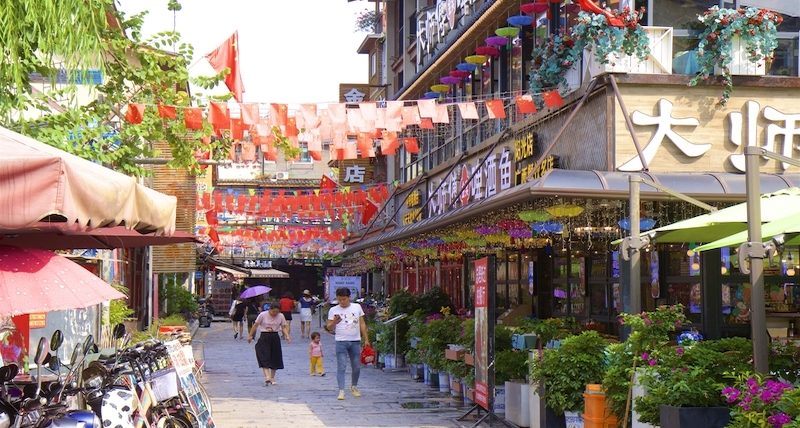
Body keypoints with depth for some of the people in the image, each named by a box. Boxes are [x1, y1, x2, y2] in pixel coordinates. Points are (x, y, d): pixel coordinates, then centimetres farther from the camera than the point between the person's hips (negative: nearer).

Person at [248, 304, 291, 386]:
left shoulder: (281, 316, 0)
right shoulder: (263, 315, -8)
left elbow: (284, 327, 2)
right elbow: (255, 325, -1)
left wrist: (287, 336, -14)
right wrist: (250, 336, 1)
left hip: (275, 337, 3)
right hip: (264, 337, -3)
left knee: (275, 358, 7)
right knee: (265, 357, -15)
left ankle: (272, 378, 21)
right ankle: (267, 377, -23)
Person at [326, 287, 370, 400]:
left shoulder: (357, 307, 6)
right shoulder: (333, 310, 1)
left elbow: (362, 323, 10)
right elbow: (329, 327, 2)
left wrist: (366, 339, 7)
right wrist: (334, 322, -19)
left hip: (355, 341, 2)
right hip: (341, 342, -2)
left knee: (356, 367, 10)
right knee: (341, 367, -8)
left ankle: (354, 387, 32)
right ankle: (341, 391, -9)